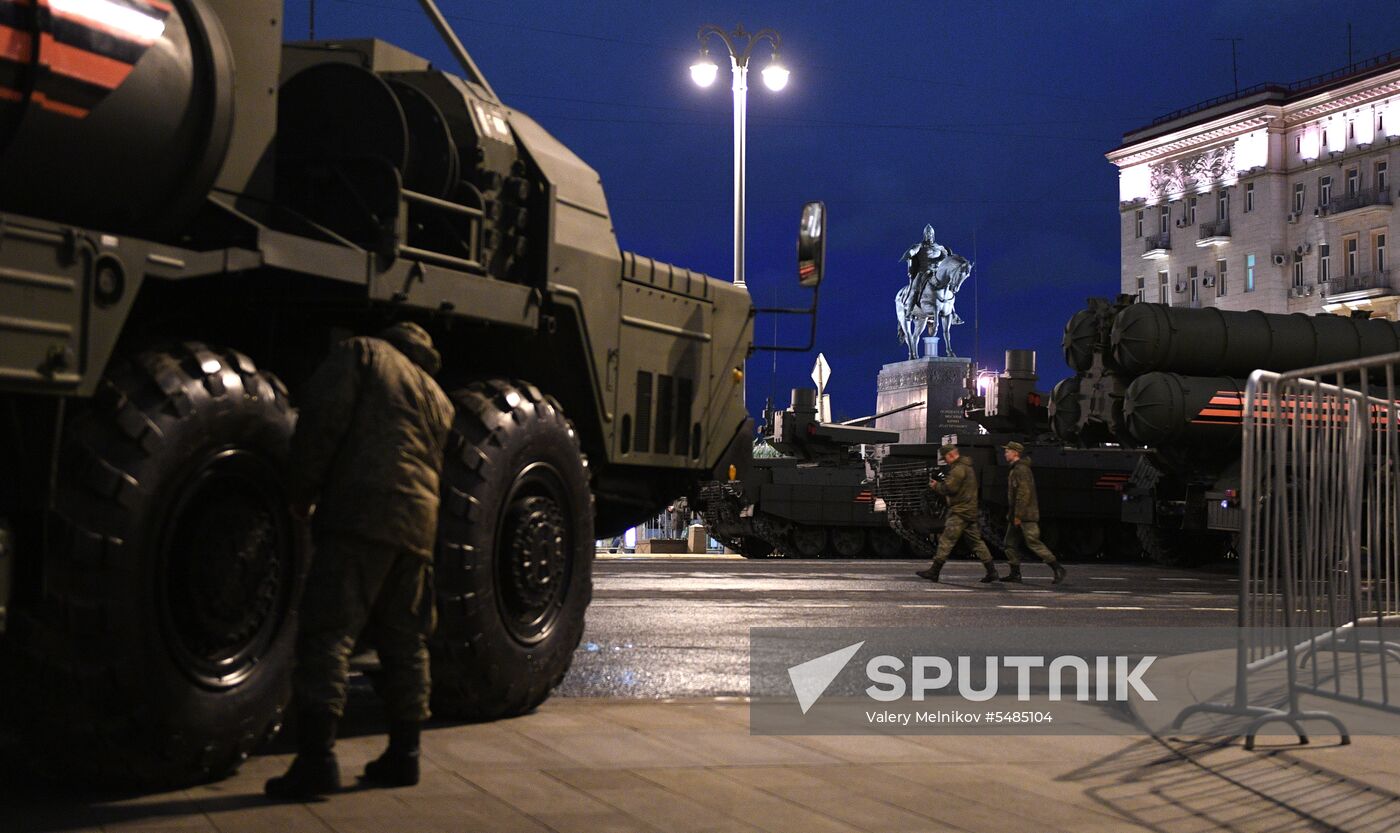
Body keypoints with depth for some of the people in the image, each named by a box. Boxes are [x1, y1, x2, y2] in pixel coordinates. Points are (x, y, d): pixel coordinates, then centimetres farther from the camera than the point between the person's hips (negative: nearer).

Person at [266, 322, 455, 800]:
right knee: (405, 642, 14)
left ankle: (316, 757, -17)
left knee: (329, 633, -10)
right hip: (420, 522, 7)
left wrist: (301, 492, 1)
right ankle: (403, 755, 18)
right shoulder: (438, 398, 28)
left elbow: (322, 418, -5)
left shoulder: (362, 353, 10)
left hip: (360, 513, -6)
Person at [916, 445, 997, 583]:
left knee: (946, 541, -7)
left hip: (960, 512, -10)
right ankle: (991, 571, 7)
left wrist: (936, 486, -1)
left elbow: (949, 488, -19)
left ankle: (934, 571, -6)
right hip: (971, 512, 10)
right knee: (976, 541, 10)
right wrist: (940, 484, 11)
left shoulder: (958, 469, -13)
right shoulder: (967, 467, 21)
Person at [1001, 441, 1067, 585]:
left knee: (1033, 543, -12)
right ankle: (1015, 573, 11)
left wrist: (1018, 515, -23)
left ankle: (1057, 569, -8)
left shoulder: (1021, 469, -14)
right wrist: (1012, 514, 22)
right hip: (1017, 515, 11)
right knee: (1011, 542, 9)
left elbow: (1024, 493, -22)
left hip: (1026, 516, -11)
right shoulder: (1015, 469, 19)